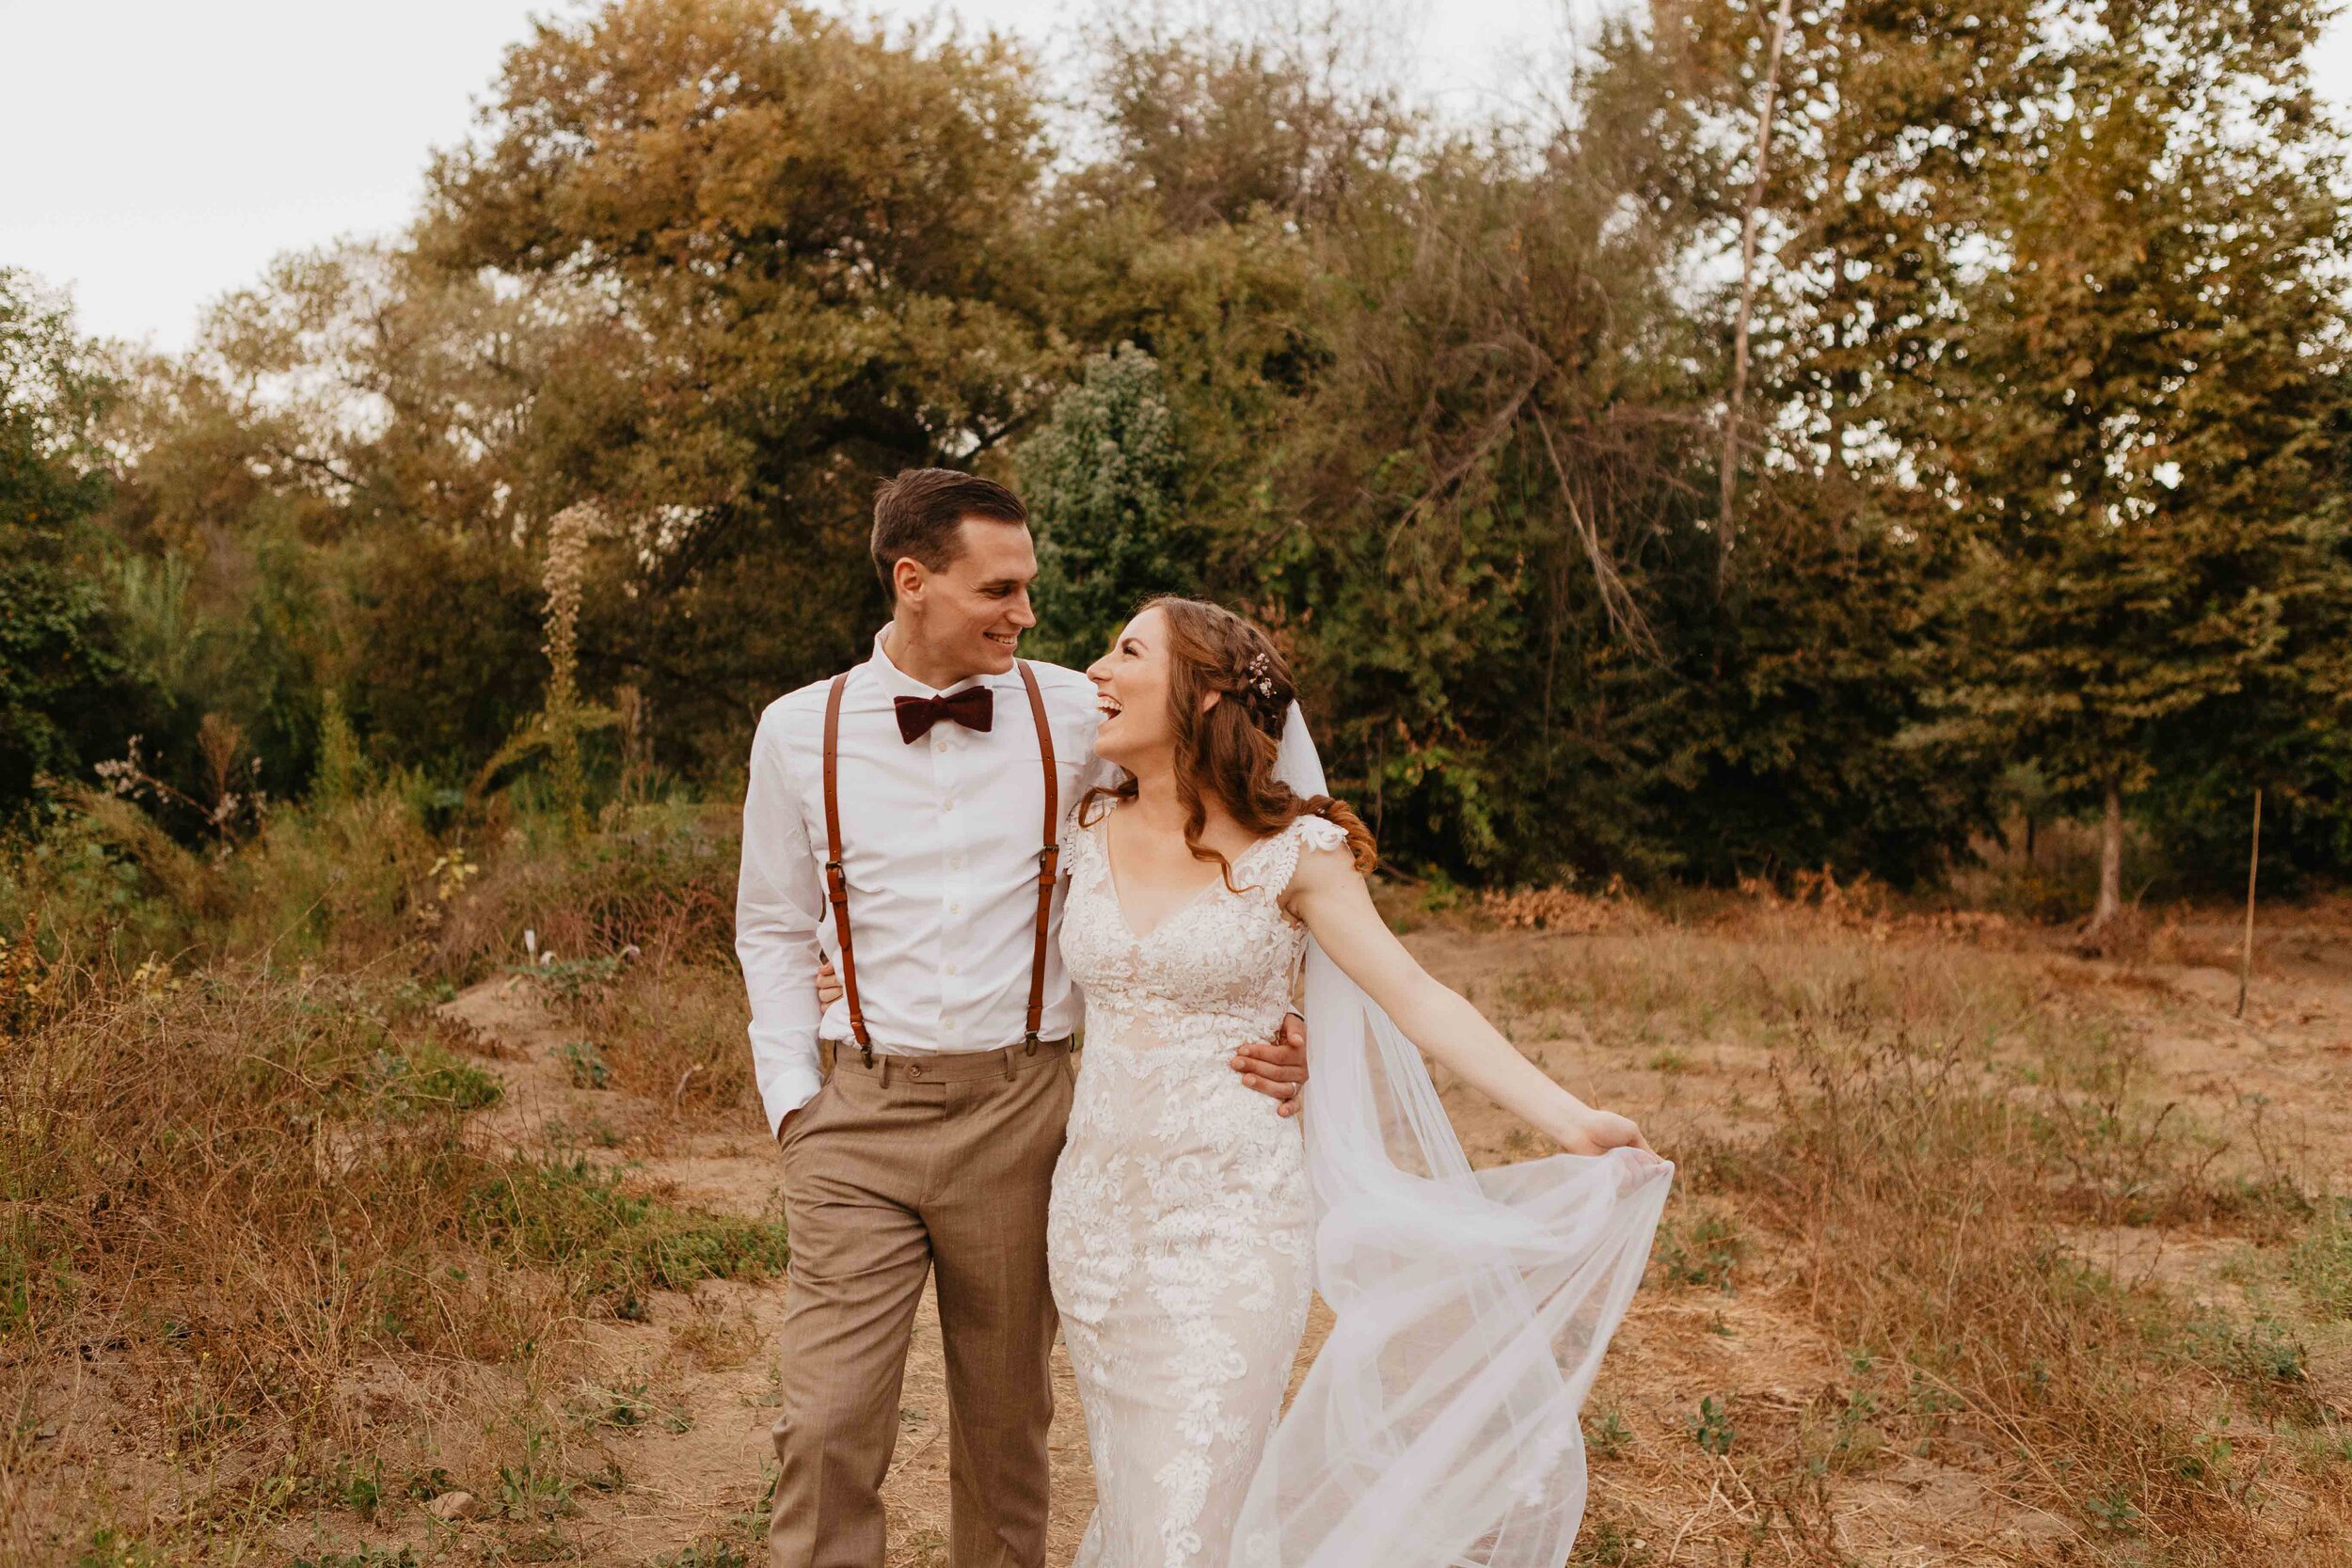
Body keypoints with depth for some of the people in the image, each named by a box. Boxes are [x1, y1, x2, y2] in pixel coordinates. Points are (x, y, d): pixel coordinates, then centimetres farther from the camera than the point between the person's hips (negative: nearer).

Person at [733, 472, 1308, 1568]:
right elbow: (774, 929, 12)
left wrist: (1268, 1027, -8)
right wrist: (790, 1093, 4)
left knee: (1006, 1424, 14)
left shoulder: (1077, 718, -2)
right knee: (828, 1427, -4)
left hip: (1019, 1109, 0)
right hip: (859, 1118, 0)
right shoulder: (801, 732, 1)